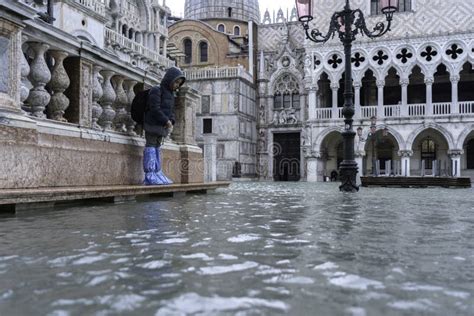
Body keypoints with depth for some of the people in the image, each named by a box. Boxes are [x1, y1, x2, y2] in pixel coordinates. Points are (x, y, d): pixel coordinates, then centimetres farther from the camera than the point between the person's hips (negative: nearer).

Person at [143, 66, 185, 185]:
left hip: (162, 126, 9)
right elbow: (155, 109, -18)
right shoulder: (156, 90, -11)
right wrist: (166, 121, -16)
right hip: (153, 125, -9)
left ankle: (157, 173, 15)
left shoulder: (171, 94, 16)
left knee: (158, 148, 11)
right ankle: (149, 175, -7)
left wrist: (171, 121, -1)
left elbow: (171, 110, 18)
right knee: (151, 147, -7)